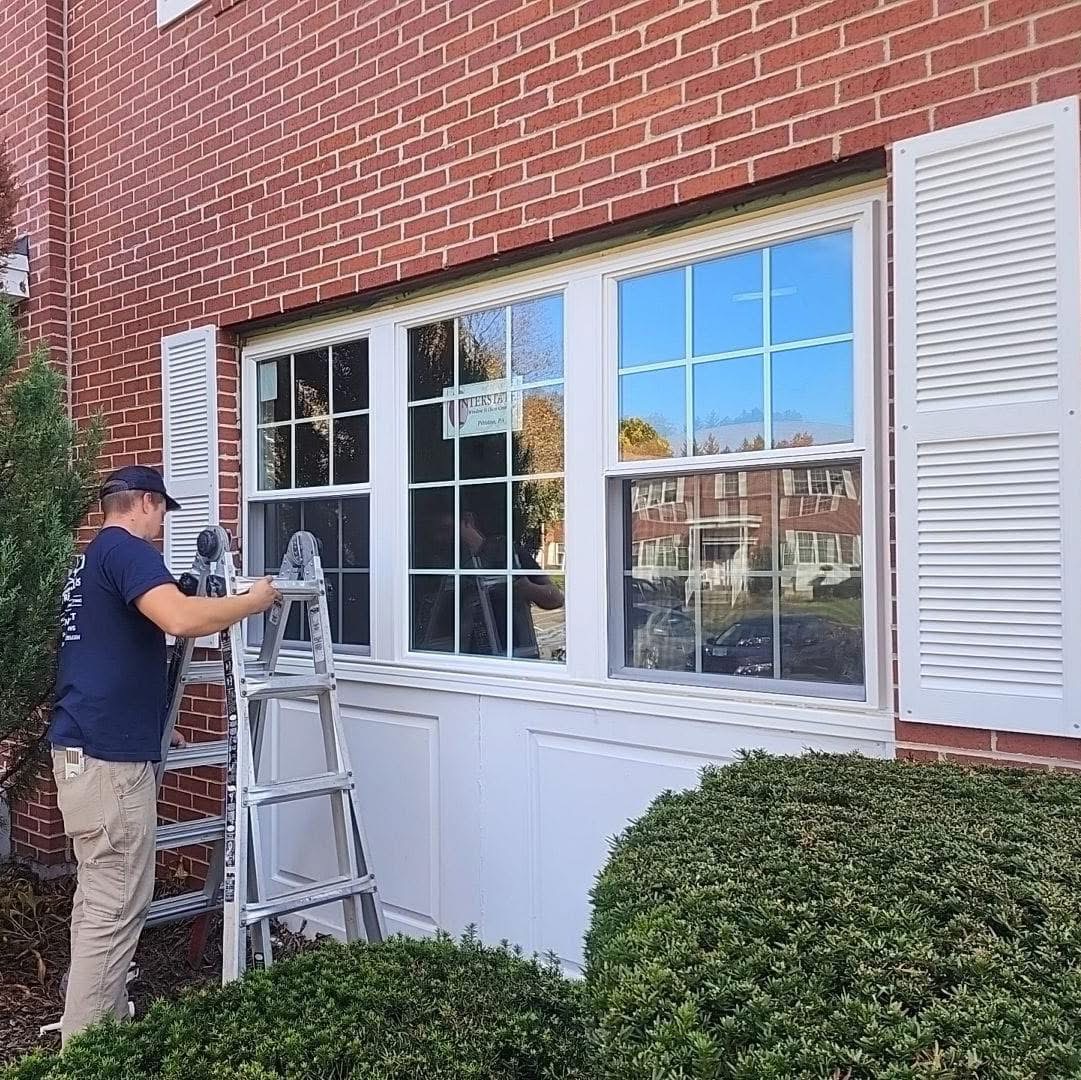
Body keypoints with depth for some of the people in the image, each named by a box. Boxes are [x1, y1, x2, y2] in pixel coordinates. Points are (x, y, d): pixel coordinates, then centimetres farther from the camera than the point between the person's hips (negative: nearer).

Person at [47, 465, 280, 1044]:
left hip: (84, 746, 11)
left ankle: (97, 1026, 27)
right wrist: (253, 601, -14)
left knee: (99, 895, 17)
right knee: (116, 906, -5)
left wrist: (224, 605, 30)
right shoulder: (126, 549, -11)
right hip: (108, 754, -11)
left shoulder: (91, 558, 21)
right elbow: (181, 619, -28)